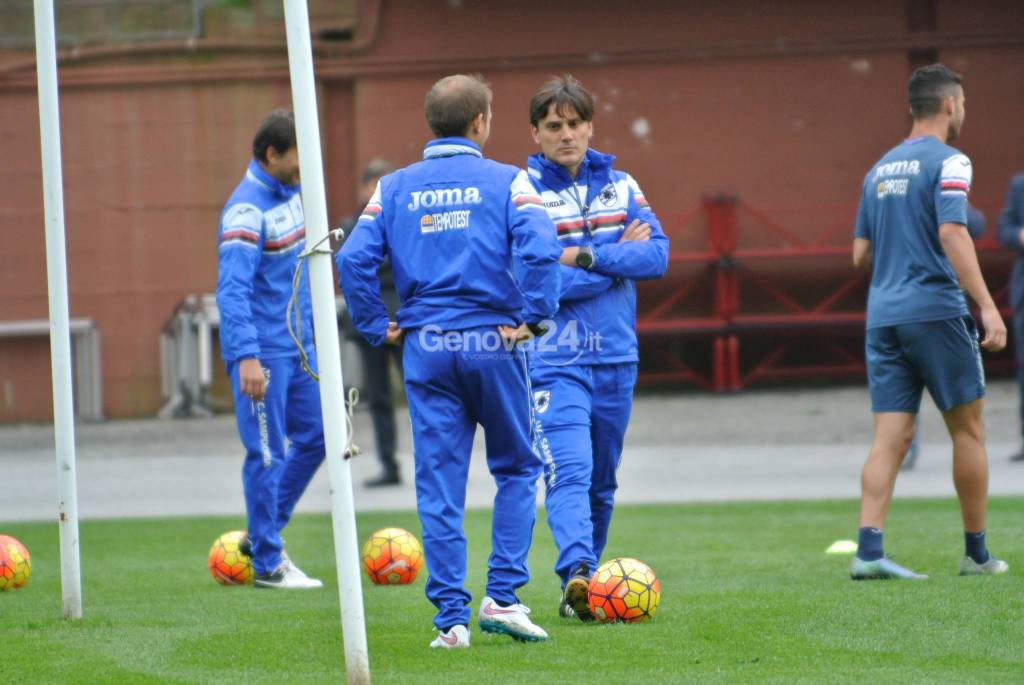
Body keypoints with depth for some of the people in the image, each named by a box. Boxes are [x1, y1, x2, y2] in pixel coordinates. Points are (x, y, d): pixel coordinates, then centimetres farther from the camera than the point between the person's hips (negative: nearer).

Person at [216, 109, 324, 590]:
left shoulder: (291, 193, 9)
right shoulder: (247, 209, -19)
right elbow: (232, 289, -25)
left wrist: (312, 323, 24)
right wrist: (247, 357, -31)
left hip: (298, 345, 9)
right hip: (263, 351, -9)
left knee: (313, 437, 12)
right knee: (266, 455, -3)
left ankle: (265, 534, 24)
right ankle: (267, 563, 5)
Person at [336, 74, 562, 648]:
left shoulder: (395, 187, 7)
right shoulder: (506, 181, -1)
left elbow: (354, 259, -3)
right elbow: (540, 249, -17)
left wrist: (378, 326, 5)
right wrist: (533, 317, -9)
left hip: (426, 348, 2)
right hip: (492, 342, -2)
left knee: (439, 486, 4)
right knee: (517, 470, 13)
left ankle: (451, 617, 1)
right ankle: (503, 595, 2)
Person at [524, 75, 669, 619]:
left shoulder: (620, 186, 9)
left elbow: (657, 255, -5)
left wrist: (584, 257, -16)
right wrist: (618, 258, -9)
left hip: (616, 356, 5)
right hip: (554, 362, -5)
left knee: (602, 481, 12)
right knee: (569, 472, -21)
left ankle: (584, 584, 23)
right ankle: (577, 574, -33)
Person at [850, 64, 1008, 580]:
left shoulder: (879, 170, 16)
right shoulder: (947, 162, -5)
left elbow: (861, 254, 17)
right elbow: (952, 233, -18)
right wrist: (986, 305, -22)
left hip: (883, 317, 6)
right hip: (936, 311, -6)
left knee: (890, 436, 0)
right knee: (967, 429, 7)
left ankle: (868, 550, -15)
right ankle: (976, 552, 12)